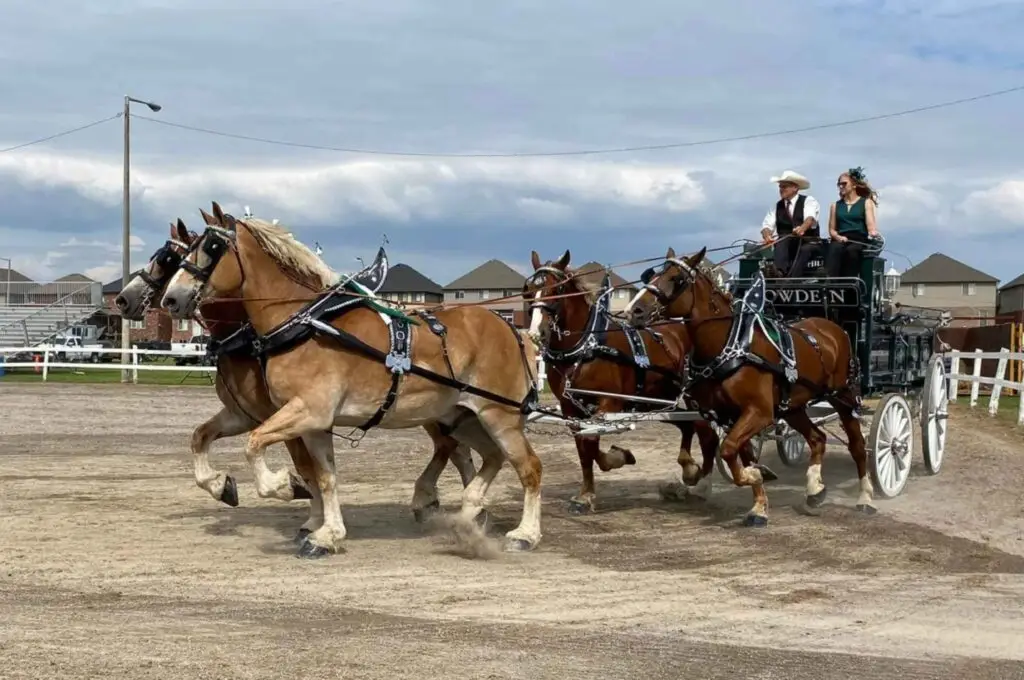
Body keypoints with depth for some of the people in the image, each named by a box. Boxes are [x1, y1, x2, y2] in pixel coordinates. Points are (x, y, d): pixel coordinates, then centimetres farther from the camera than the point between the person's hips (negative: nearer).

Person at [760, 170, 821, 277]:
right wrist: (767, 236, -28)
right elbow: (767, 225, -2)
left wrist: (802, 228, -47)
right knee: (781, 242, -31)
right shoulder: (777, 206, 11)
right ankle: (780, 272, -54)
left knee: (805, 250, -36)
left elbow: (810, 218, -22)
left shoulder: (808, 200, -1)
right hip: (785, 245, 3)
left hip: (809, 243, -3)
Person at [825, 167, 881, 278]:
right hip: (840, 240, 1)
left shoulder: (866, 202, 14)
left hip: (860, 240, -1)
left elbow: (870, 223, 0)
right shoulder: (836, 206, 22)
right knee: (835, 249, -35)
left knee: (851, 250, -37)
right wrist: (838, 237, -7)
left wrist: (872, 232, -24)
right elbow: (832, 229, 16)